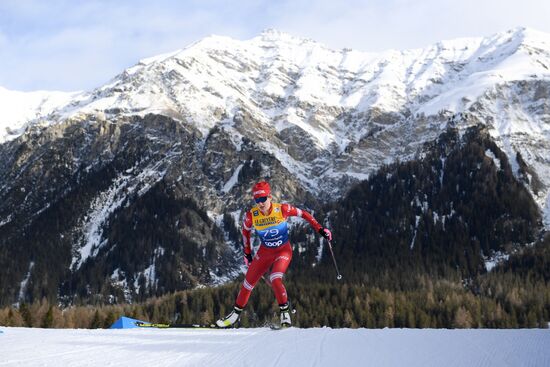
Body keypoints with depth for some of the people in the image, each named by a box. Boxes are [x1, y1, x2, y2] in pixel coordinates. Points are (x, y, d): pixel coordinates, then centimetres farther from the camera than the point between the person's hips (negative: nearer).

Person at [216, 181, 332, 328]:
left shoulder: (282, 209, -23)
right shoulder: (251, 215, -17)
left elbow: (303, 214, -10)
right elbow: (245, 230, 4)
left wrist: (320, 229, -16)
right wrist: (247, 252, 9)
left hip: (283, 251, -3)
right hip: (264, 252, 3)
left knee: (275, 279, -28)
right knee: (248, 283, 9)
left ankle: (285, 311, -9)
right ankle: (236, 313, 29)